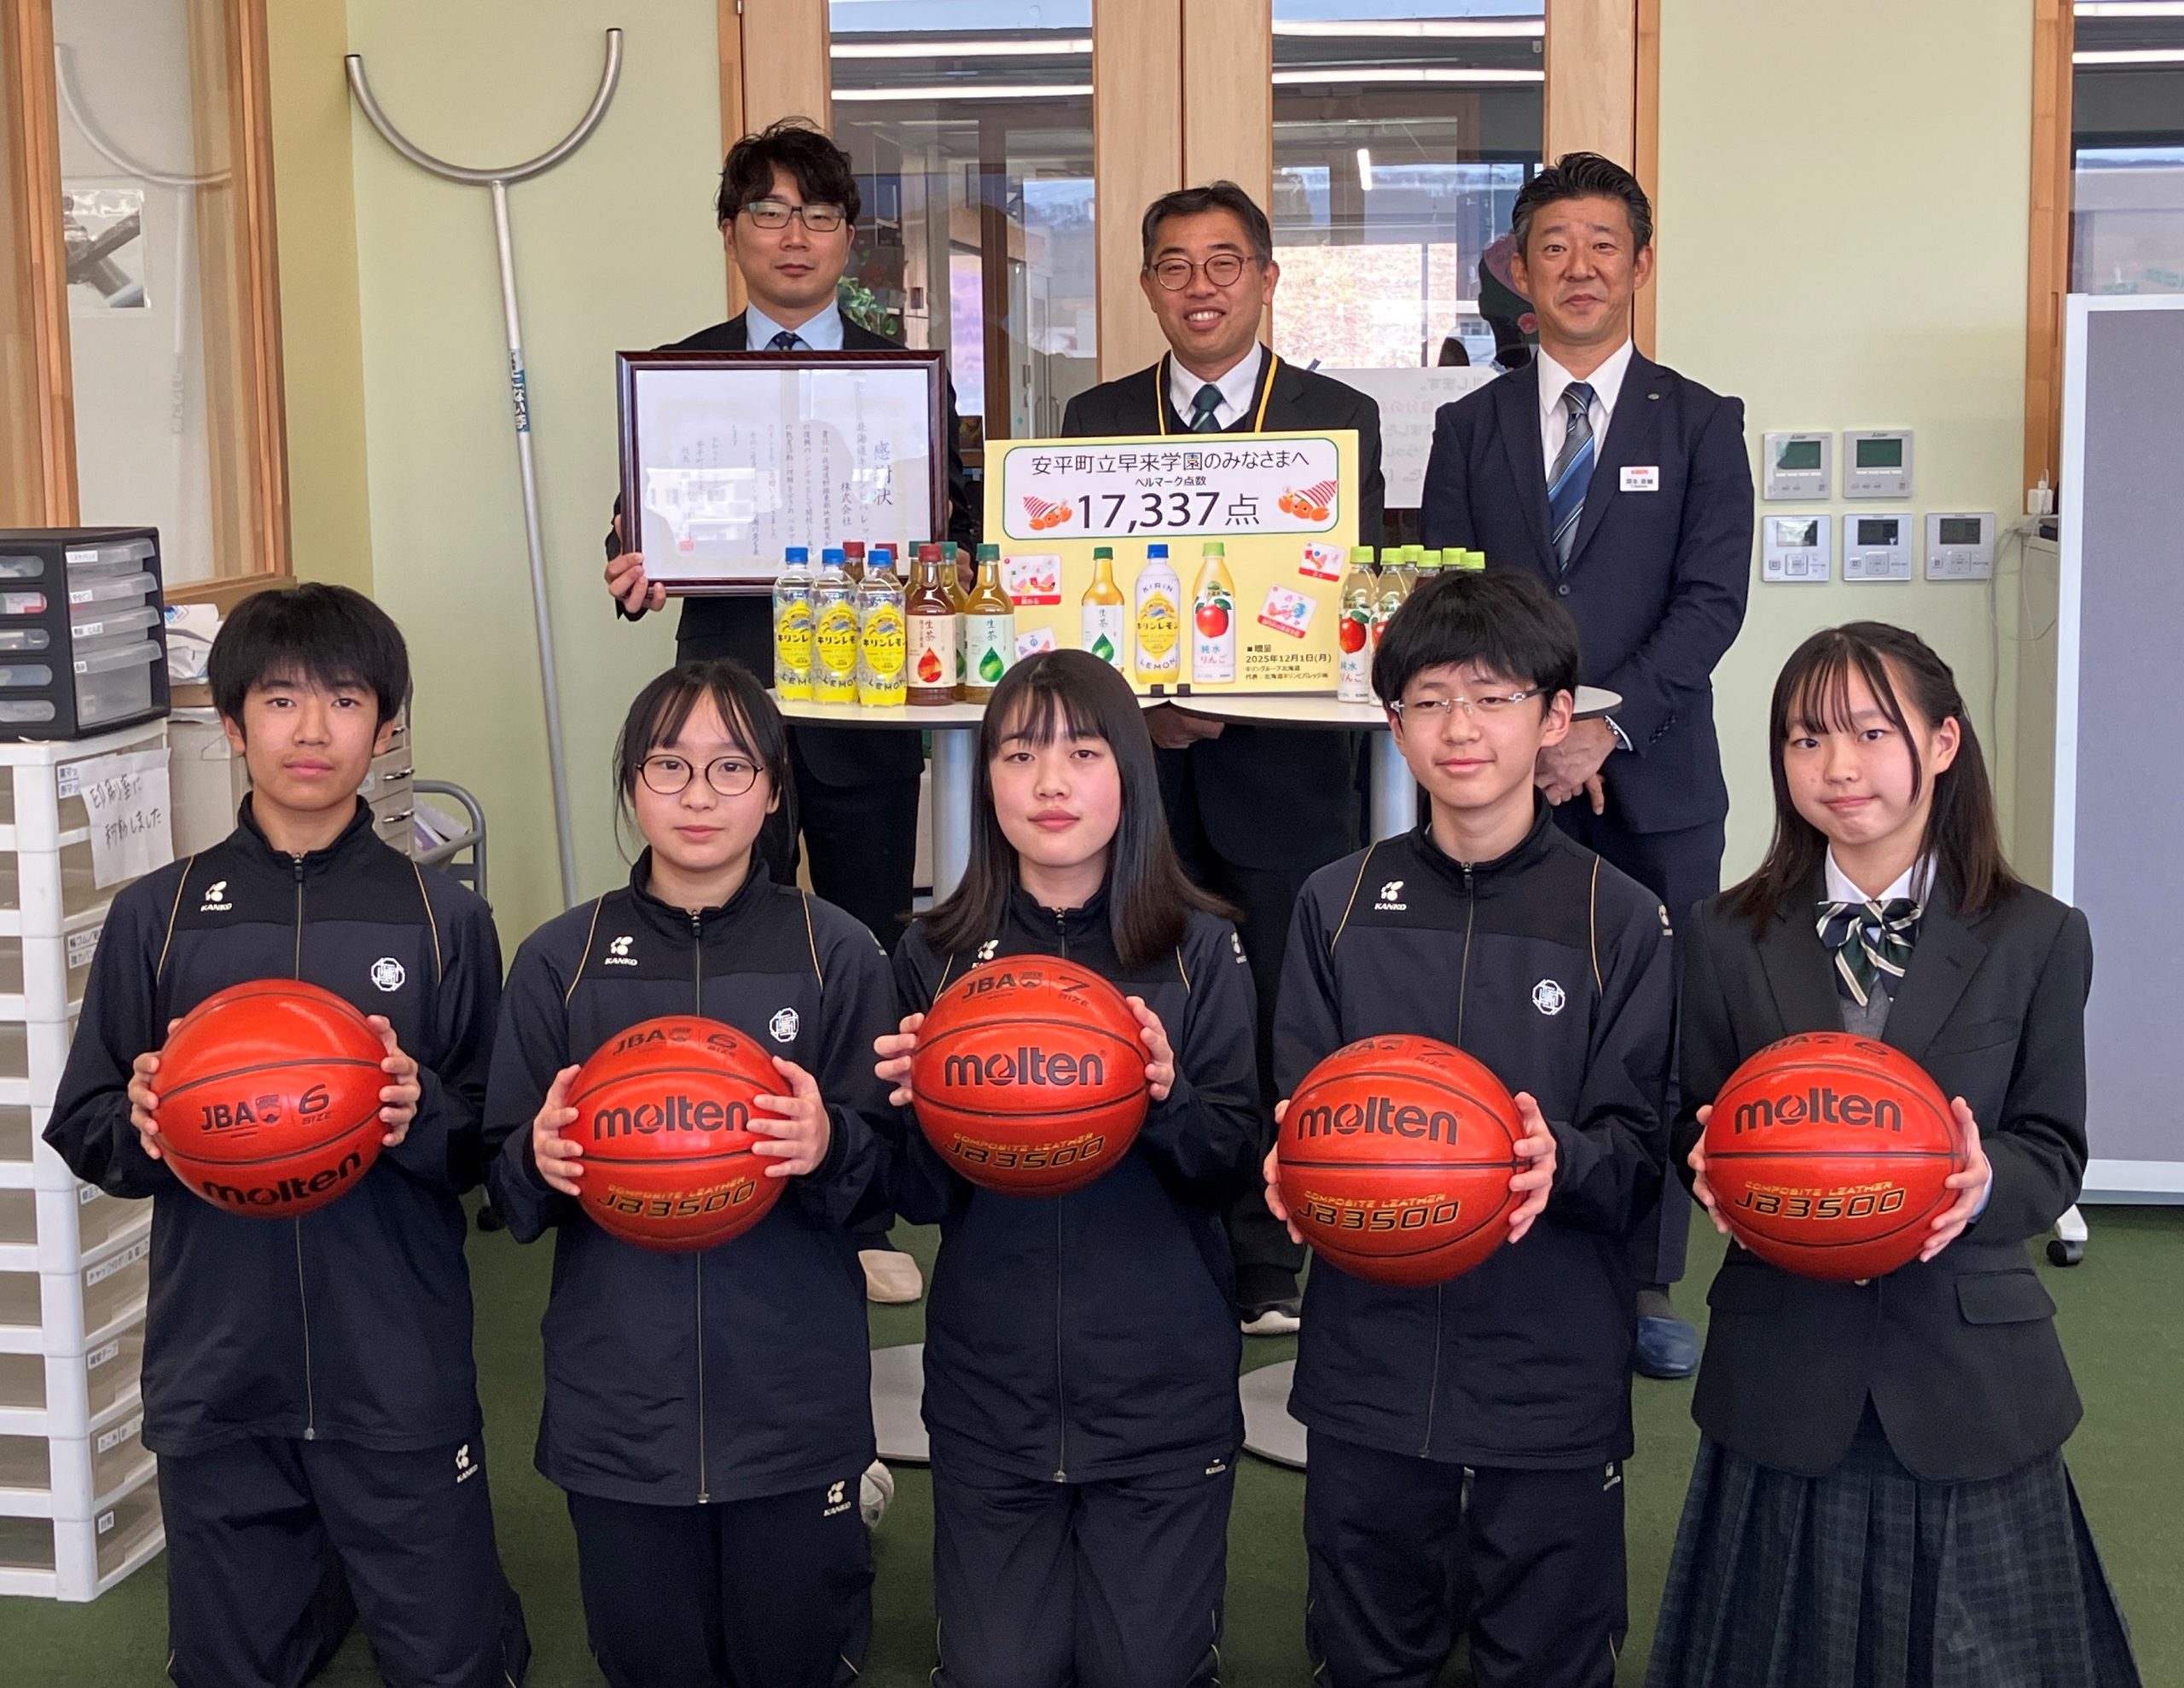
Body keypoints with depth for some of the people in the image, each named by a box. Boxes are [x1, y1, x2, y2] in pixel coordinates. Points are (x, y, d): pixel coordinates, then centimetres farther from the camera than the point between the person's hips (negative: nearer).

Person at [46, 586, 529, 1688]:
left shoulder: (444, 918, 1)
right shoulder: (159, 915, 3)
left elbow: (496, 1146, 3)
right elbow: (83, 1132, 7)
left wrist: (423, 1113, -17)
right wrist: (144, 1122, -14)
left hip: (403, 1378, -1)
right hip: (215, 1377, 1)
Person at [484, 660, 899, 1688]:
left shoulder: (836, 953, -1)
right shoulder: (562, 958, 2)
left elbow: (888, 1178, -1)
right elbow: (508, 1188, 5)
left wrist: (830, 1148, -22)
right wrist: (541, 1159, -16)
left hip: (794, 1400, -1)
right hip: (616, 1400, 1)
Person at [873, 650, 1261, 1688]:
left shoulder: (1198, 950, -3)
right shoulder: (937, 957, 0)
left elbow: (1234, 1169, -4)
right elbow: (921, 1199, 0)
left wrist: (1168, 1099, -23)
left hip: (1165, 1389, -1)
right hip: (988, 1388, 1)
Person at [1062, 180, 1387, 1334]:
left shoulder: (1339, 417, 5)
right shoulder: (1095, 419, 11)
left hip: (1283, 772, -1)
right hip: (1139, 768, 2)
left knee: (1282, 1022, 2)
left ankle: (1268, 1270, 13)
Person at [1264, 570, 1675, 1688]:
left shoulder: (1620, 918, -1)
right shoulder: (1339, 905, 4)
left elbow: (1638, 1156, -3)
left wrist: (1560, 1160, -23)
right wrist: (1297, 1157, -15)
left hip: (1552, 1383, -1)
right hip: (1366, 1369, 2)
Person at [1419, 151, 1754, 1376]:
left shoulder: (1699, 424, 6)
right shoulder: (1472, 427, 10)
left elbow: (1712, 599, -4)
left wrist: (1608, 725, -15)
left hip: (1657, 780, -1)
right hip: (1504, 773, 1)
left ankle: (1649, 1287, 15)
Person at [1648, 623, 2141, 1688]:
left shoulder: (2037, 941, 0)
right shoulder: (1728, 938, 3)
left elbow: (2053, 1151, 1)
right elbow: (1696, 1127, 7)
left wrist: (1985, 1182, -20)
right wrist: (1717, 1169, -15)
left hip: (1969, 1370, -1)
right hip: (1783, 1368, 1)